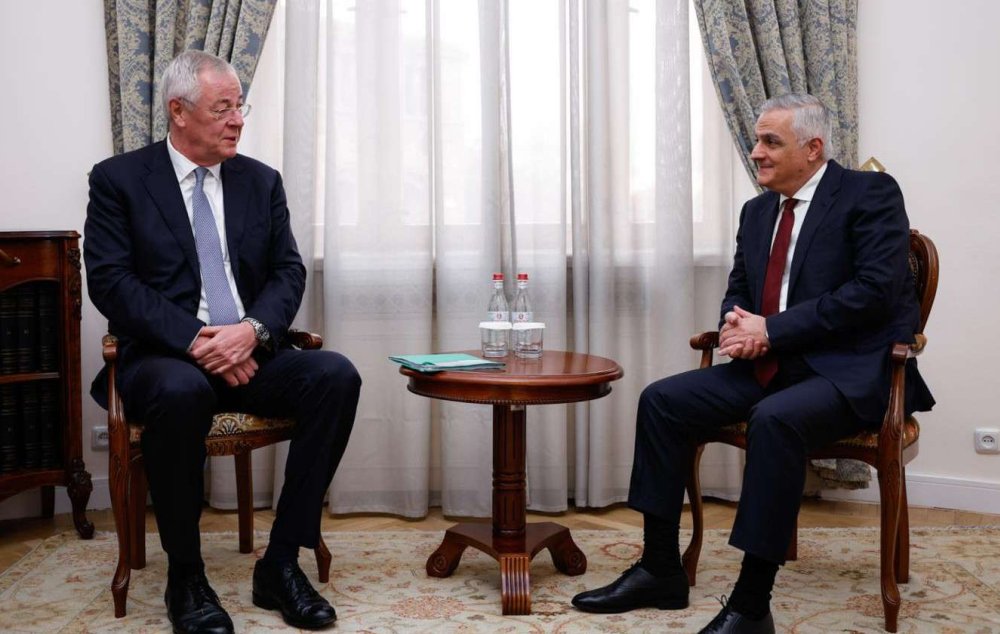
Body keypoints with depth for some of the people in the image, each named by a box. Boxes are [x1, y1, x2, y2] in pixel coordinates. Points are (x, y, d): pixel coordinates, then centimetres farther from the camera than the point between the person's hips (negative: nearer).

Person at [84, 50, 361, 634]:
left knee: (336, 375, -25)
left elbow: (289, 271, 7)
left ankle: (281, 562, -15)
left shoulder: (262, 181, 14)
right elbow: (110, 280, -7)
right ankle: (186, 576, -17)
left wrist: (254, 329, -15)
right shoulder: (118, 180, 3)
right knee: (182, 391, -39)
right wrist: (193, 340, -20)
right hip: (164, 356, -4)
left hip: (249, 352, 4)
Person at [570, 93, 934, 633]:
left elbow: (875, 290, -18)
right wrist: (737, 326, -6)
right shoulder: (757, 210, 14)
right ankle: (660, 572, 0)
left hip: (852, 369, -7)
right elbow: (737, 291, 21)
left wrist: (770, 329, -20)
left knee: (774, 419, -36)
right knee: (662, 400, -7)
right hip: (772, 364, 8)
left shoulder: (870, 194, -7)